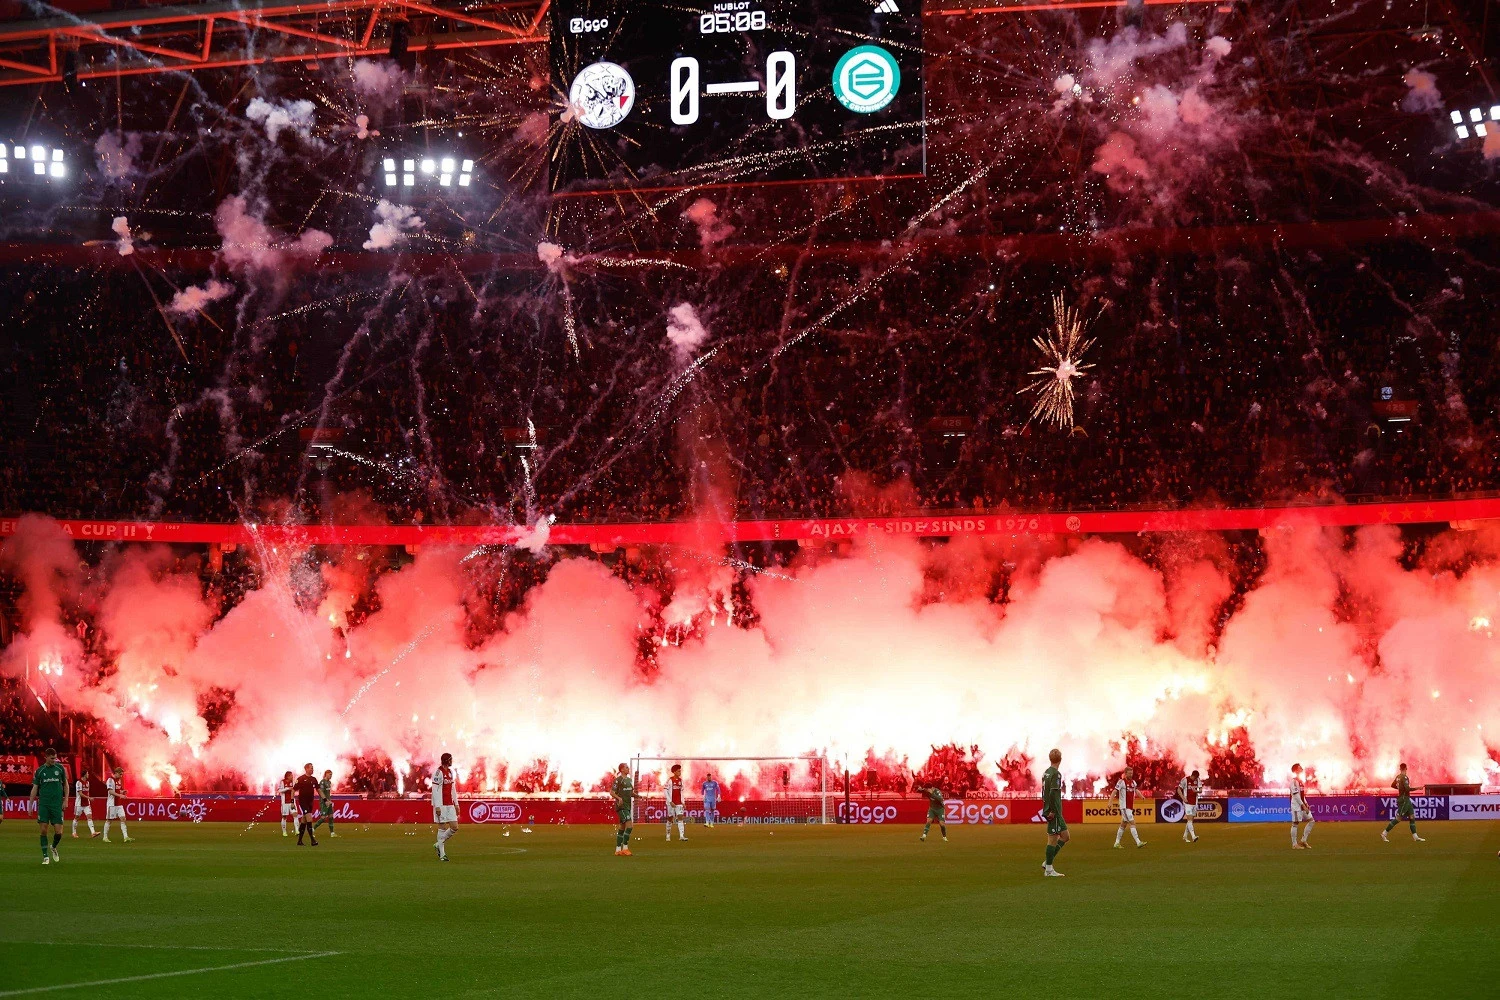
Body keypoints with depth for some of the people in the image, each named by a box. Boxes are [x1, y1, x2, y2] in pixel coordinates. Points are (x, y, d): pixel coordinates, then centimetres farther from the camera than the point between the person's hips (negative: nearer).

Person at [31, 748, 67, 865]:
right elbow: (34, 788, 7)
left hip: (57, 804, 0)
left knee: (58, 832, -5)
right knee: (44, 830, -5)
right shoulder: (39, 771, 4)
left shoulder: (60, 768, 4)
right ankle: (45, 856, 4)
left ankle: (54, 848, 26)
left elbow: (65, 784, 13)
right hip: (43, 804, 0)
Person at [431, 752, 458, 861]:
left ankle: (439, 844, 19)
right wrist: (437, 806, -19)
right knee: (443, 828, -5)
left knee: (455, 827, 2)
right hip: (441, 805, -8)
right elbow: (435, 791, -14)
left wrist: (456, 804, 17)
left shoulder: (451, 772, 14)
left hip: (450, 805, 8)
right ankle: (442, 854, 3)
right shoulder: (438, 773, -11)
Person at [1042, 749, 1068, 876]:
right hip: (1054, 812, -9)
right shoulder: (1056, 774, -15)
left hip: (1048, 810, 9)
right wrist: (1052, 811, -20)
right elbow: (1053, 793, -23)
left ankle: (1047, 863, 12)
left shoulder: (1046, 772, 12)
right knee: (1053, 839, -3)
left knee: (1064, 836, 14)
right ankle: (1048, 868, 1)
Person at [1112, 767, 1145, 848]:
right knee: (1132, 823, -14)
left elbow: (1135, 790, 26)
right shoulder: (1121, 782, -11)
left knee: (1123, 825, 12)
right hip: (1125, 807, -8)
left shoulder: (1133, 782, 10)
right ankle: (1138, 842, -18)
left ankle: (1117, 843, 19)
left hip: (1131, 807, 8)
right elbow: (1115, 792, -13)